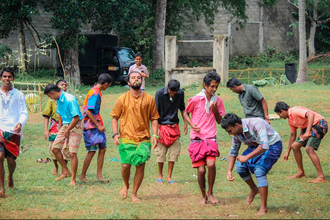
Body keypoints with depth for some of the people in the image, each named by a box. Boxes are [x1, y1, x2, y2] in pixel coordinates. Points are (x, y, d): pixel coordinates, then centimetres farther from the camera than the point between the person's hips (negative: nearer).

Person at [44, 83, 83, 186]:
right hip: (65, 125, 9)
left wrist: (67, 131, -16)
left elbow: (76, 118, -24)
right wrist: (60, 126, 19)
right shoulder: (59, 100, 7)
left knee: (72, 153, -11)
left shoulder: (70, 100, -23)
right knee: (55, 148, 6)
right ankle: (65, 171, 20)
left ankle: (73, 179, -3)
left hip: (75, 126, -9)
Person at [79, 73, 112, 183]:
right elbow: (88, 111, -23)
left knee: (102, 149, 7)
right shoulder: (94, 93, -17)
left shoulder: (96, 92, 13)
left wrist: (100, 125, 19)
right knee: (92, 151, -5)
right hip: (91, 126, -10)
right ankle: (82, 176, 3)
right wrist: (98, 125, -19)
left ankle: (99, 175, 10)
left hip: (96, 126, 10)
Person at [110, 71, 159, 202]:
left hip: (143, 138, 1)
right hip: (126, 138, -1)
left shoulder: (149, 99, 6)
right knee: (126, 165, -6)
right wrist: (115, 134, -4)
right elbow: (115, 117, 8)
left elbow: (154, 118, 11)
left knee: (140, 166, -1)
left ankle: (134, 193, 14)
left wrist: (154, 135, 0)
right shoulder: (122, 99, 2)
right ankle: (126, 185, 25)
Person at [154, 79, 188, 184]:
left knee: (174, 151, -1)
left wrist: (185, 123, 10)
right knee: (161, 152, -2)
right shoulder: (160, 93, -13)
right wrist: (156, 129, -13)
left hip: (174, 126, 3)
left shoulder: (180, 93, -3)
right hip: (162, 125, -3)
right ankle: (160, 176, 14)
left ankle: (169, 177, 8)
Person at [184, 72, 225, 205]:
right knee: (201, 169, -5)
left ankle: (210, 193, -1)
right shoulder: (195, 100, -4)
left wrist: (215, 110, -7)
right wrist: (192, 124, -7)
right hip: (197, 139, -1)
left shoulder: (218, 101, 5)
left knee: (211, 164, -21)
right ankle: (203, 196, 18)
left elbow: (219, 121, 11)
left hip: (211, 138, 1)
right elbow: (186, 113, 11)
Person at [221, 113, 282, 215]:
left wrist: (247, 157, -35)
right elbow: (233, 152, 7)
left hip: (272, 145, -8)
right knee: (240, 166, -8)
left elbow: (264, 146, -38)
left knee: (259, 171, -23)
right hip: (256, 146, 8)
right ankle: (254, 190, 19)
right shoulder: (237, 134, -7)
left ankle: (263, 208, -17)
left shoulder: (255, 124, -32)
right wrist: (229, 171, -3)